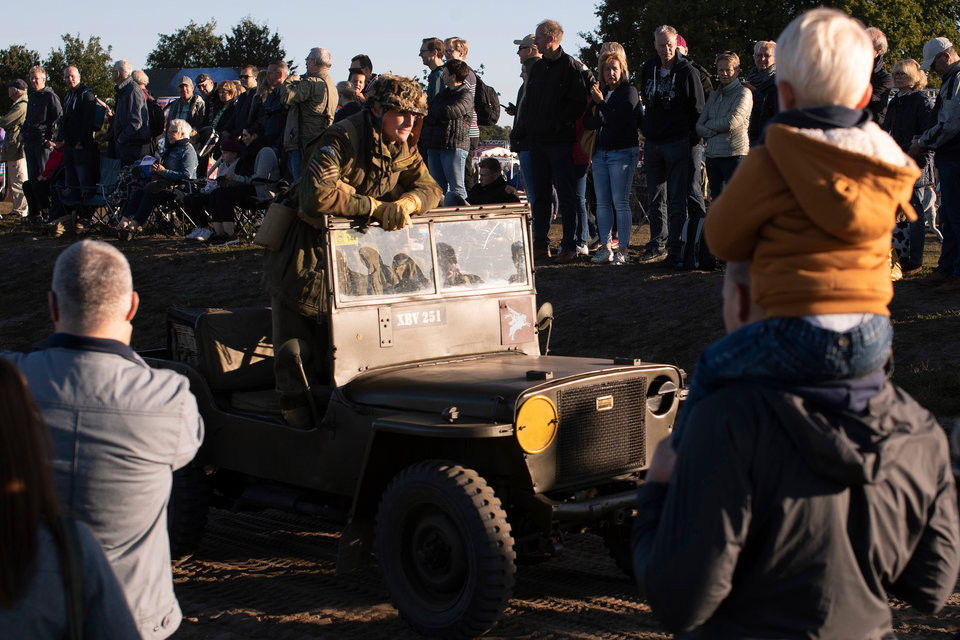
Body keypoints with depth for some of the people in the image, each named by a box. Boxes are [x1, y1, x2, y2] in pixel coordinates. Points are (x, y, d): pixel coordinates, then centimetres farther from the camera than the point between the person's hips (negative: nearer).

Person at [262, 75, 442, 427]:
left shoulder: (402, 147, 1)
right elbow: (317, 195, -37)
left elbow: (428, 187, -3)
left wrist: (406, 202, -26)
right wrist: (377, 207, -32)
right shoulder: (341, 140, -24)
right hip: (306, 254, -7)